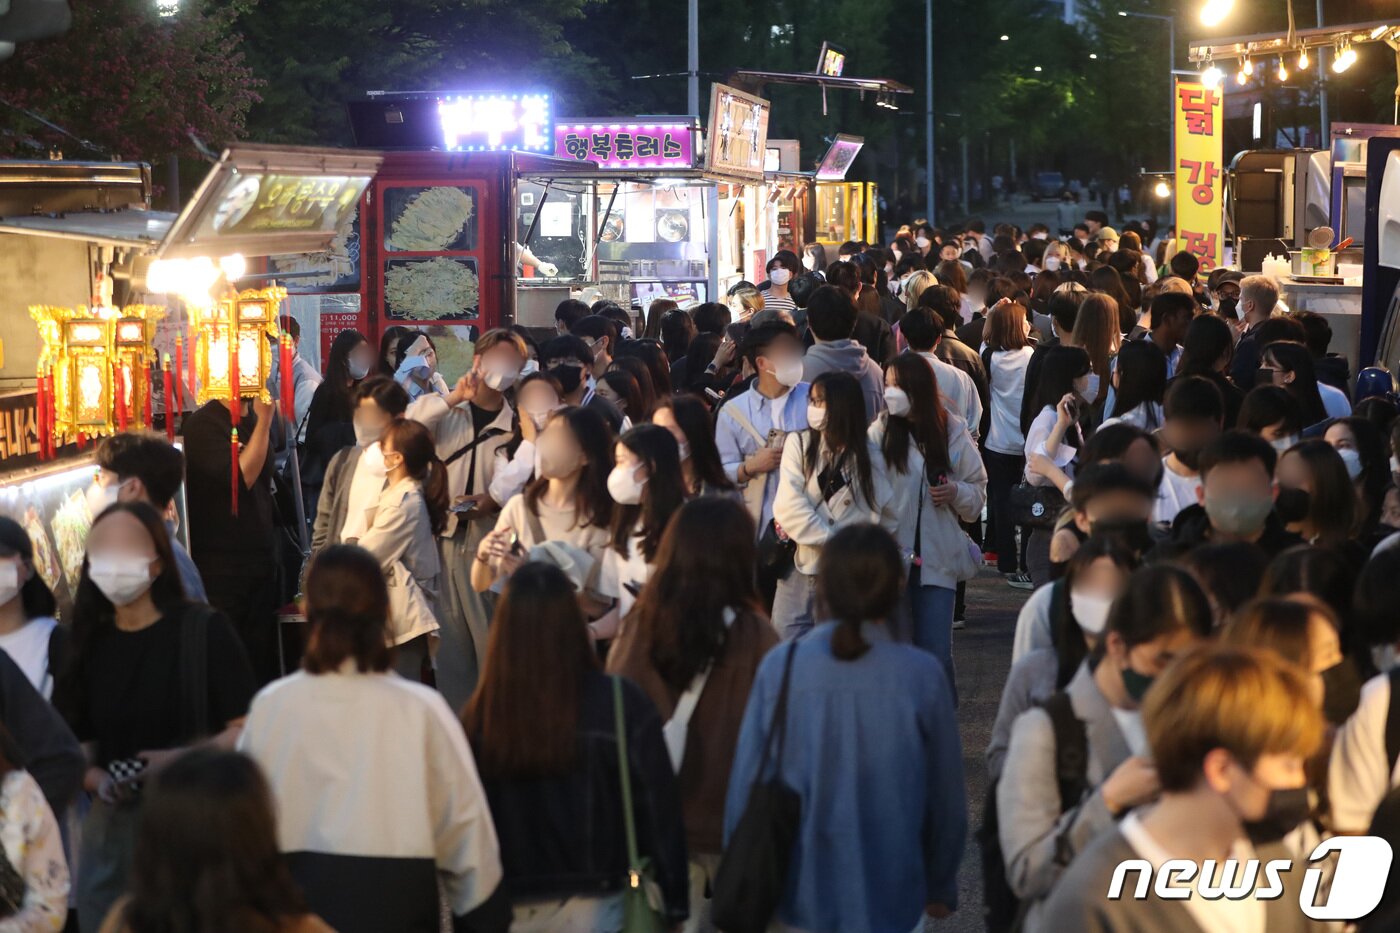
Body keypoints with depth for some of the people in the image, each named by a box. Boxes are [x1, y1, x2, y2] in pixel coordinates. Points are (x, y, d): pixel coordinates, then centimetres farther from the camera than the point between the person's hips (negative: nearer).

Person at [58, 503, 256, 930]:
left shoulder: (203, 631, -5)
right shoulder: (88, 643, 10)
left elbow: (248, 730, -7)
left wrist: (179, 760, -21)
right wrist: (99, 781, -8)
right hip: (112, 829, 4)